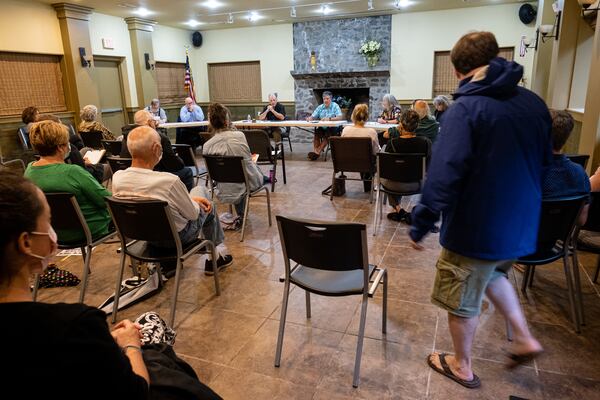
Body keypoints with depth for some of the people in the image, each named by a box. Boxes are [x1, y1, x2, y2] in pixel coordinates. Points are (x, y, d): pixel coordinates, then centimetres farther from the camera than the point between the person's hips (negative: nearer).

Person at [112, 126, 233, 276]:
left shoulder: (117, 178, -16)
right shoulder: (169, 181, -34)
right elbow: (193, 214, -17)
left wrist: (188, 198, 4)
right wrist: (195, 201, 5)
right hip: (177, 237, -5)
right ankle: (217, 256, 31)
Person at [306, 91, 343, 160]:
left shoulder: (335, 106, -2)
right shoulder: (320, 107, 11)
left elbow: (340, 117, -16)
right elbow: (313, 117, 5)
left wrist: (329, 119, -29)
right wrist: (309, 118, -20)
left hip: (333, 128, -4)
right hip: (322, 128, 4)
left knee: (327, 134, -32)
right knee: (316, 133, -26)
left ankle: (318, 152, -31)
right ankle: (315, 151, -30)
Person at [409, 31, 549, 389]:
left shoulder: (467, 107, -18)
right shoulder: (535, 103, 3)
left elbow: (444, 175, -26)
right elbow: (545, 163, 14)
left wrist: (421, 225, -17)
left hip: (476, 227, -7)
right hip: (521, 224, 7)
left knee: (464, 302, 13)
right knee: (493, 274, 34)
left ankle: (462, 367, 32)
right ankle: (525, 338, 34)